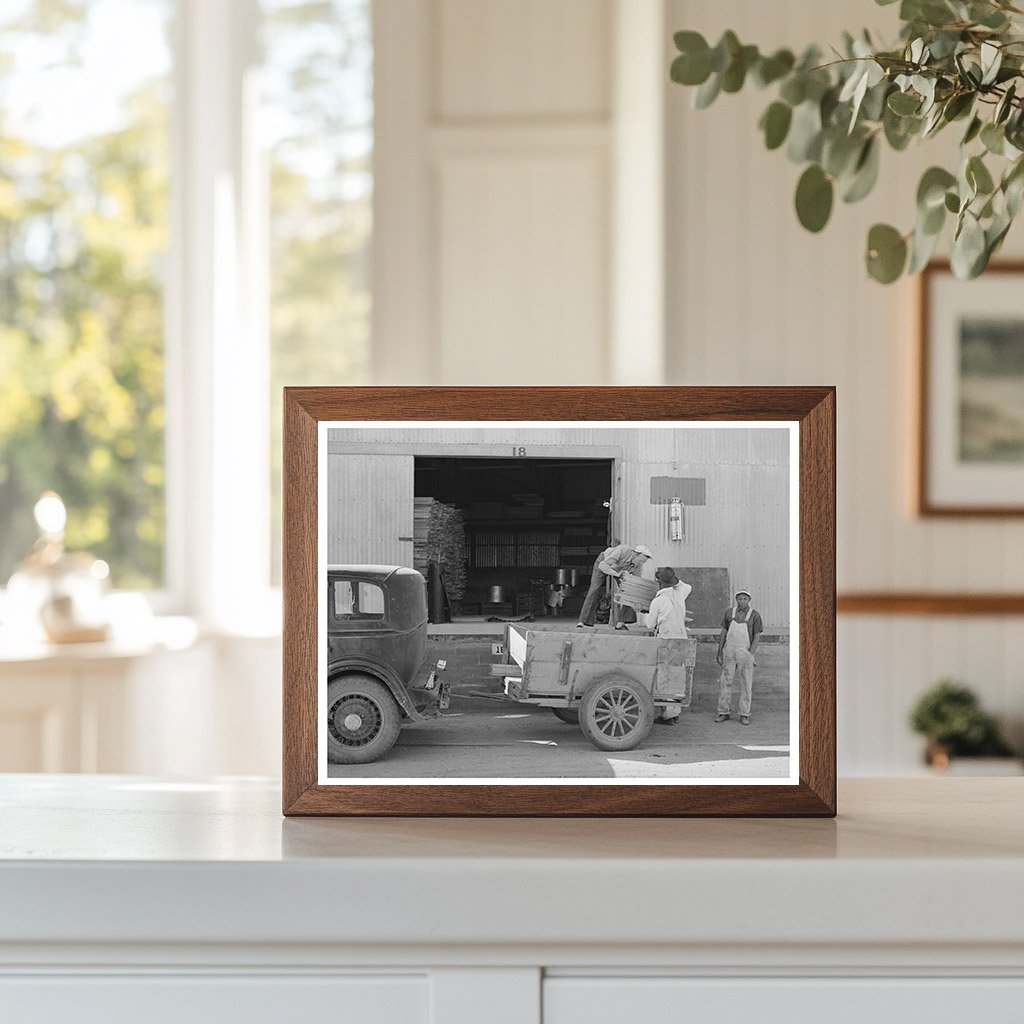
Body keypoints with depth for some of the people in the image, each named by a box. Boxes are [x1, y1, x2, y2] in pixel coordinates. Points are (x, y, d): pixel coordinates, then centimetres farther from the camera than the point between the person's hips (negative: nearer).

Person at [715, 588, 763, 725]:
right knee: (725, 682, 2)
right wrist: (720, 653, 5)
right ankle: (724, 712, 10)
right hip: (729, 651, 2)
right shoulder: (729, 613, 4)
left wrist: (750, 655, -16)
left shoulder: (754, 616, -4)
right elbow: (723, 633, 8)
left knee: (746, 684, 1)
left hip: (746, 652, -2)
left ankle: (744, 715, 8)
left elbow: (757, 637, -6)